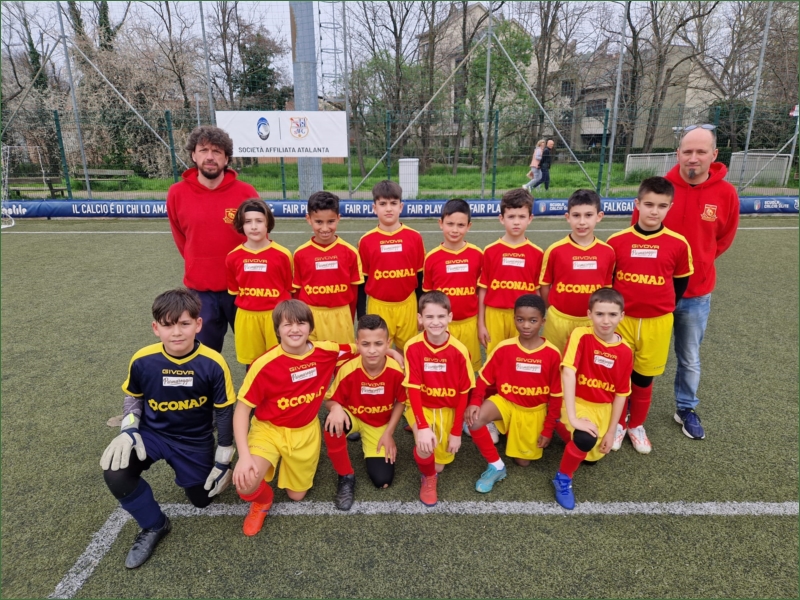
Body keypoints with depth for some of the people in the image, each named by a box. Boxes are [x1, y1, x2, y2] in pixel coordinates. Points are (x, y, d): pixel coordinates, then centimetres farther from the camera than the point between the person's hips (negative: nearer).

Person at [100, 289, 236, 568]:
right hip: (152, 433, 1)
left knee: (202, 499, 9)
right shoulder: (142, 361, -18)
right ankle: (154, 525, 2)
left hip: (195, 442, 0)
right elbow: (133, 398, 4)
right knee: (115, 472, -27)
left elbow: (224, 411, -10)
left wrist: (223, 460, -4)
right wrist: (128, 431, -14)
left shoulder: (213, 364, -22)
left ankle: (188, 473, 44)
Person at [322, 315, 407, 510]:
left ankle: (368, 446, 25)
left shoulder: (396, 370, -25)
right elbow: (330, 400, -14)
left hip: (380, 425, 1)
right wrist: (336, 408, -38)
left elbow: (400, 402, -7)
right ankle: (346, 477, -11)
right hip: (352, 417, -1)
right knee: (333, 425, -38)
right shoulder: (348, 370, -29)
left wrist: (388, 433, -9)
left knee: (382, 480, -9)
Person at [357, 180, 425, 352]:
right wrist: (362, 318, 1)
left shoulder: (415, 238, -3)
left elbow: (420, 277, 3)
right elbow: (362, 282, 1)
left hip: (407, 305, 1)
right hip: (378, 307, -1)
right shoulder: (366, 241, -5)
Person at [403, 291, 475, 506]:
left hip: (448, 409, 2)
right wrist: (422, 426, -33)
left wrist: (456, 432, -9)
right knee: (424, 446, -30)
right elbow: (413, 389, -21)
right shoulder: (413, 347, -21)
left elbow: (463, 393, -10)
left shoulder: (459, 350, -19)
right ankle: (428, 479, 5)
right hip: (421, 406, -1)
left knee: (439, 466, 4)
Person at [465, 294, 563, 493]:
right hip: (505, 401, 0)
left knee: (523, 461, 5)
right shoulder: (503, 348, -15)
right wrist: (474, 402, -26)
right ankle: (496, 466, -7)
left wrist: (548, 430, -4)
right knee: (474, 419, -30)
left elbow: (556, 395, -6)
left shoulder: (552, 354, -15)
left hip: (534, 411, 1)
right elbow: (484, 379, -7)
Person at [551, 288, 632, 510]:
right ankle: (563, 479, -3)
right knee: (586, 439, -32)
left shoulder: (625, 352, -9)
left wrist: (610, 432, -1)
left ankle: (562, 428, 38)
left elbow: (620, 394, -2)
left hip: (603, 408, 5)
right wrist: (573, 418, -37)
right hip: (578, 402, -5)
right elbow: (568, 374, -30)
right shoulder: (580, 335, -21)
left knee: (594, 455, 12)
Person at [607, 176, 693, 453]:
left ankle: (637, 425, 33)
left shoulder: (678, 244, -6)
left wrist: (664, 307, 4)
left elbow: (681, 281, 6)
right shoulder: (616, 241, -7)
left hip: (657, 322, 0)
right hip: (622, 318, 0)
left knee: (644, 377, 13)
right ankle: (618, 423, 30)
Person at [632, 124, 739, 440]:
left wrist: (697, 262, 6)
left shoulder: (726, 194, -8)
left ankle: (686, 409, 37)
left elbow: (723, 239, 8)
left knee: (689, 358, 16)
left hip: (696, 293, 1)